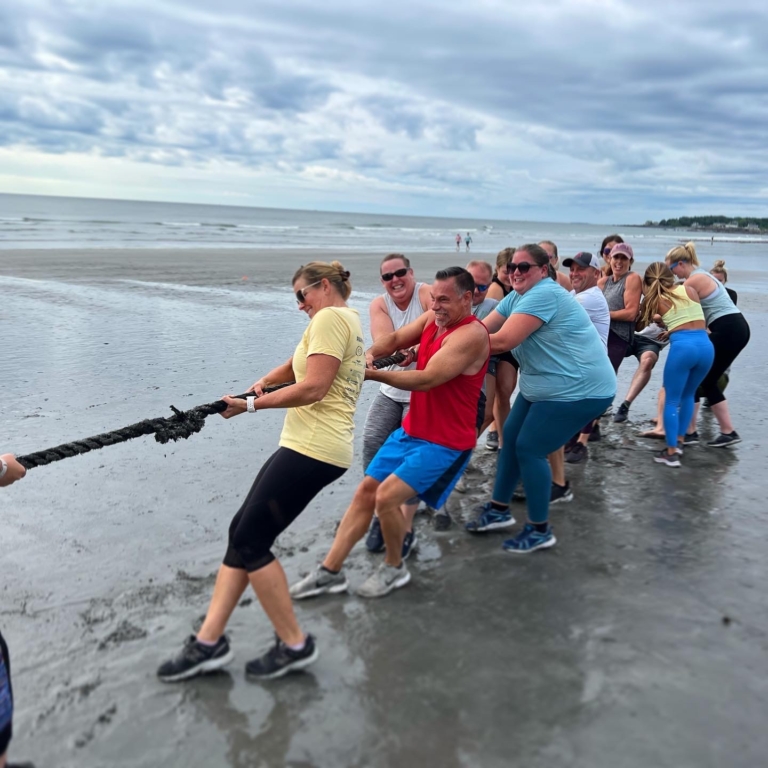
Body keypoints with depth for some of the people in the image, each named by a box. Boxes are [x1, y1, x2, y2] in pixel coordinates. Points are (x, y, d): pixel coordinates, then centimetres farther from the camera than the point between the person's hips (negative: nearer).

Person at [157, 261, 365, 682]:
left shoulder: (330, 317, -9)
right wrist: (264, 382, 8)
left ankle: (294, 644, 7)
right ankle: (209, 641, 12)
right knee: (243, 533, 8)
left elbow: (313, 388, -19)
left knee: (251, 541, -5)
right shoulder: (348, 320, 22)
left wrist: (252, 404, -11)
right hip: (308, 446, 11)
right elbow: (297, 364, 28)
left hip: (313, 449, -11)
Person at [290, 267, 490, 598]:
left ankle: (394, 568, 9)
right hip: (411, 429, 8)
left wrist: (372, 373, -25)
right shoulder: (432, 318, 4)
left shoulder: (471, 334, -22)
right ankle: (329, 571, 14)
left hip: (445, 442, -8)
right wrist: (368, 355, -22)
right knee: (365, 492, 6)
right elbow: (395, 339, -1)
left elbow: (425, 379, -27)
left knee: (386, 496, -17)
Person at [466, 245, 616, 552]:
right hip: (541, 386, 10)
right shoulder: (517, 296, 9)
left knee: (529, 449, -7)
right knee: (510, 439, 12)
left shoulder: (544, 294, -23)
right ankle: (498, 510, 28)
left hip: (579, 390, -10)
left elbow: (503, 341, -29)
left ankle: (540, 530, 8)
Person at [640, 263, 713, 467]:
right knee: (688, 395, 24)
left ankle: (671, 453, 5)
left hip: (682, 347, -4)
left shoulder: (656, 301, 9)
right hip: (706, 345, 4)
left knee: (672, 401, 7)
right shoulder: (690, 290, 17)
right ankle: (679, 442, 29)